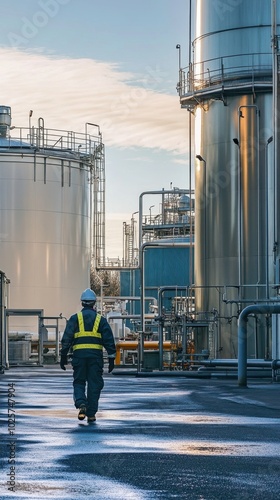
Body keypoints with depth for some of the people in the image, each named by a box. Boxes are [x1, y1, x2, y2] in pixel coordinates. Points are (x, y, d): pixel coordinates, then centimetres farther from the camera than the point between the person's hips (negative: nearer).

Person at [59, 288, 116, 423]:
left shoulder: (75, 318, 5)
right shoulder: (101, 319, 8)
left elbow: (66, 338, 0)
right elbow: (109, 340, 4)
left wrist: (63, 356, 3)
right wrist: (111, 359, 7)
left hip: (79, 355, 0)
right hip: (96, 355, 0)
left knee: (78, 382, 11)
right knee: (94, 384, 7)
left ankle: (81, 404, -15)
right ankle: (91, 414, 6)